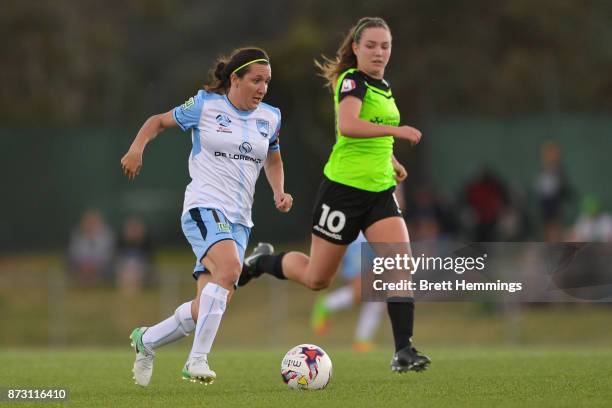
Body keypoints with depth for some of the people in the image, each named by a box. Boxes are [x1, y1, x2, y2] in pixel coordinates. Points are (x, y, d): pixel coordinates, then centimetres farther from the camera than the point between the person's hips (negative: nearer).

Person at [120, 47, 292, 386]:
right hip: (204, 207, -6)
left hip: (239, 219, 6)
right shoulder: (205, 106, -1)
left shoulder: (270, 117, 11)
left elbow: (273, 159, 28)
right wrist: (137, 147, -7)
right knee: (229, 268, -34)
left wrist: (279, 192, 10)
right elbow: (160, 121, 11)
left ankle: (147, 340, 27)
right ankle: (198, 360, -31)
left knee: (211, 306, 1)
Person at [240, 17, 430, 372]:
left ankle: (404, 350, -13)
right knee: (317, 279, 7)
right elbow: (347, 125, -36)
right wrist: (396, 130, -37)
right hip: (343, 189, -7)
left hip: (380, 192, 7)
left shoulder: (383, 86, 11)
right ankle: (261, 262, 36)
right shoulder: (352, 80, -15)